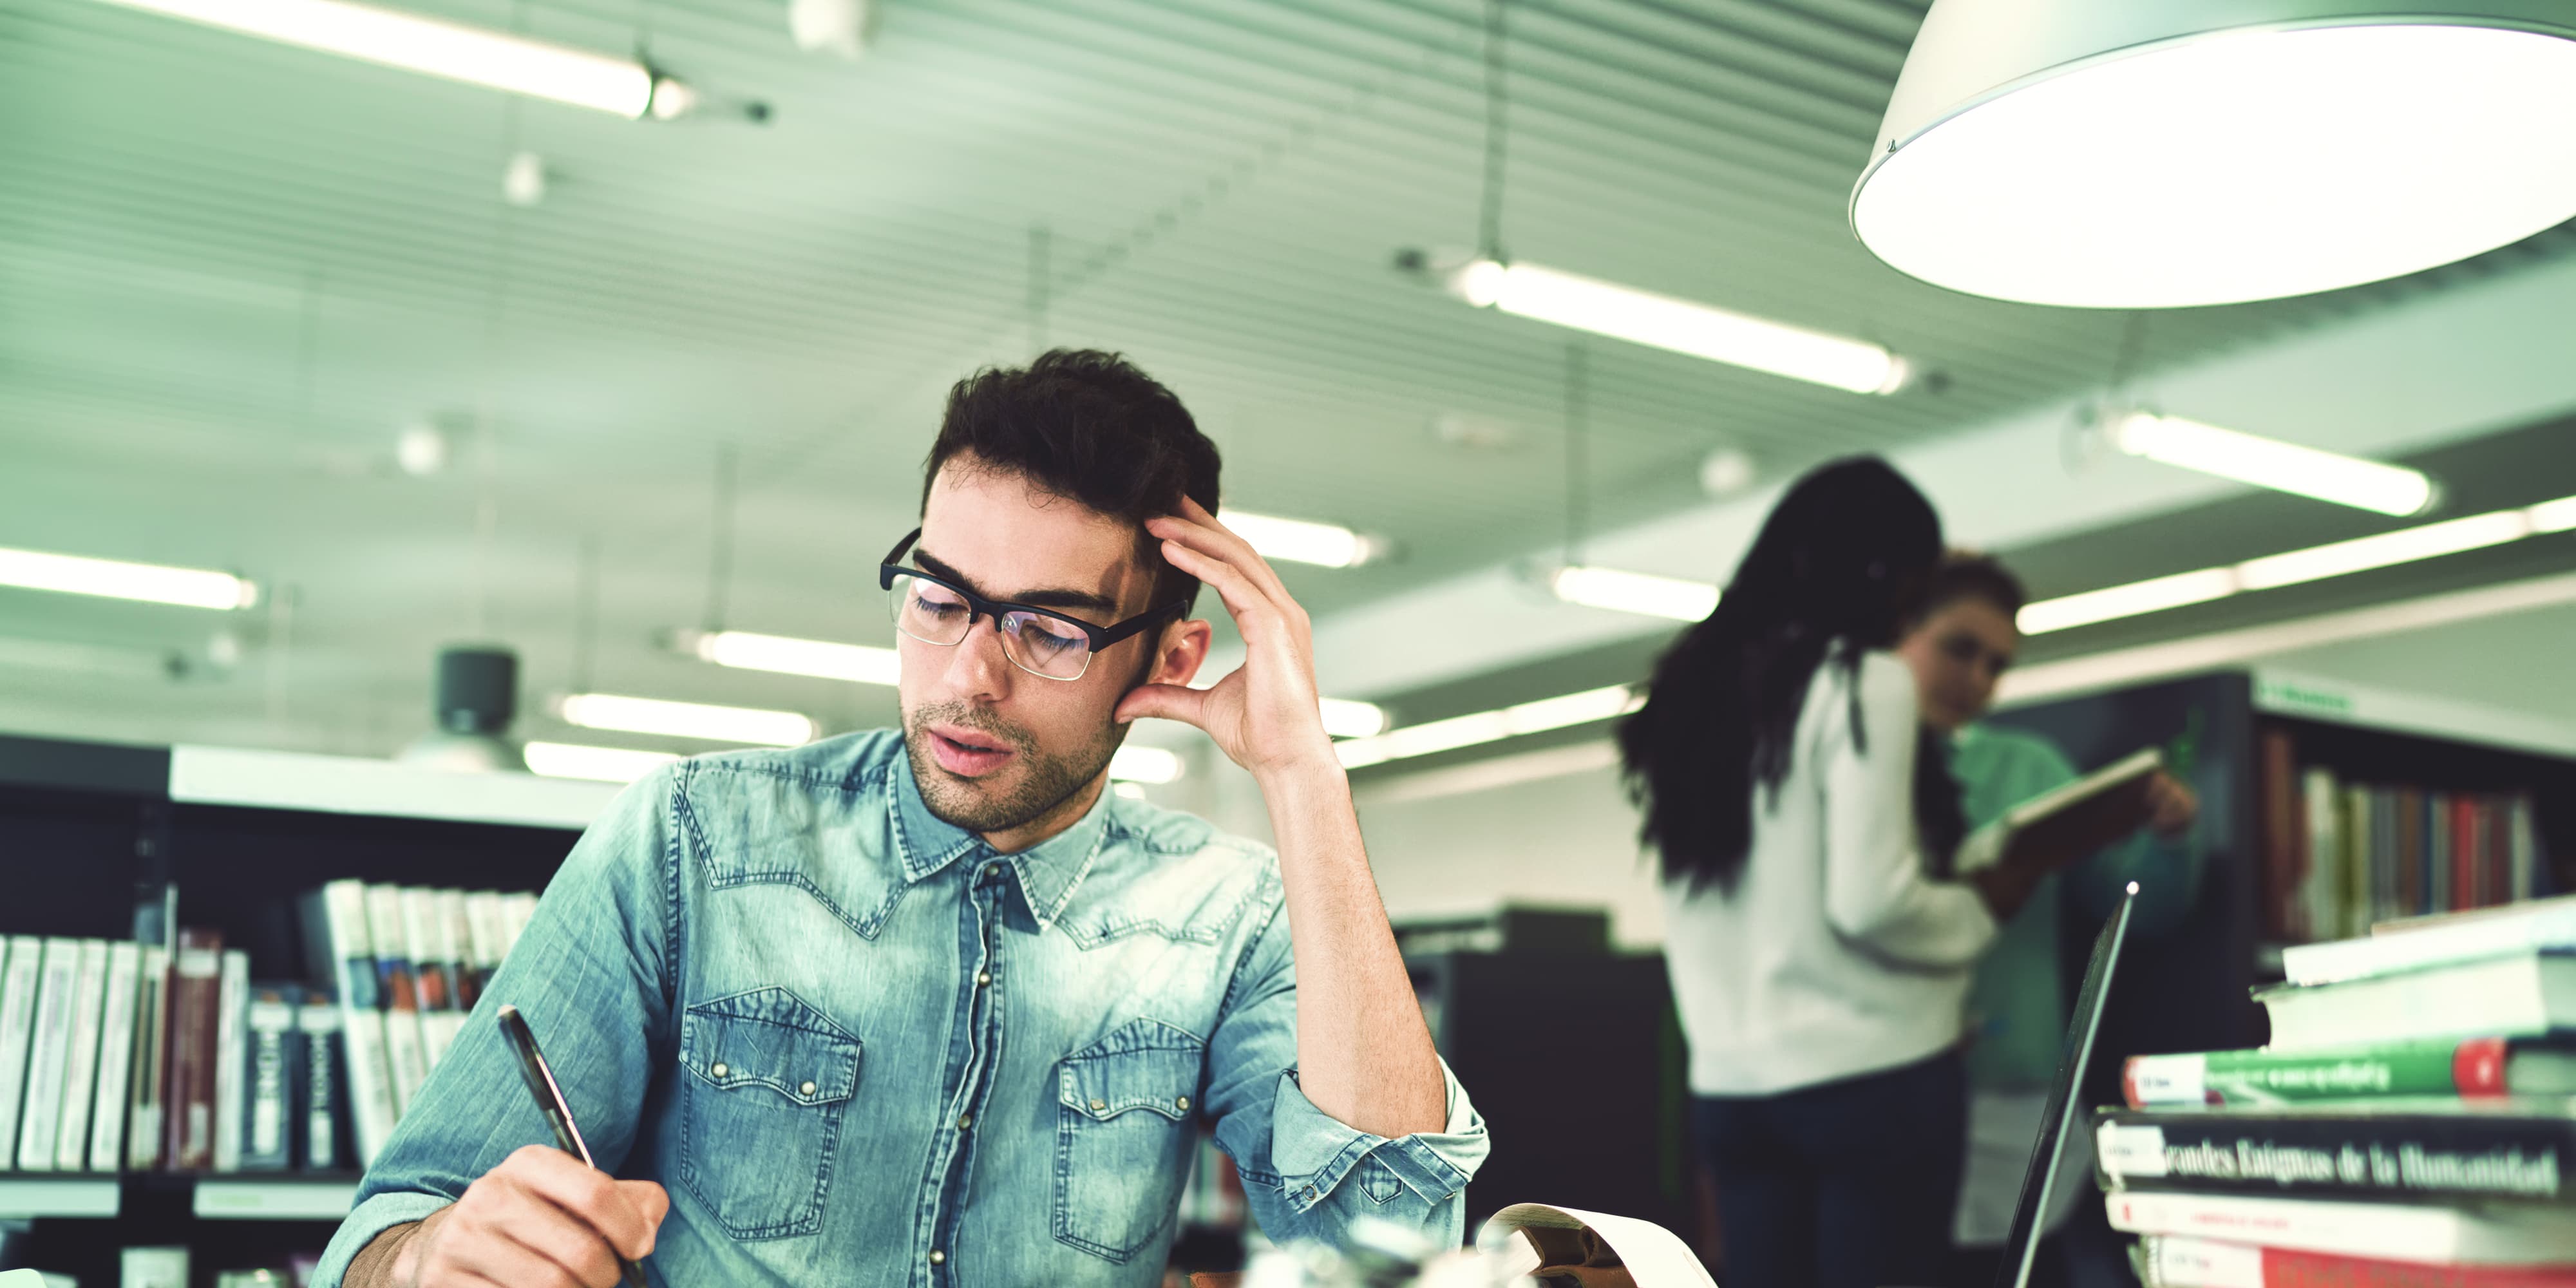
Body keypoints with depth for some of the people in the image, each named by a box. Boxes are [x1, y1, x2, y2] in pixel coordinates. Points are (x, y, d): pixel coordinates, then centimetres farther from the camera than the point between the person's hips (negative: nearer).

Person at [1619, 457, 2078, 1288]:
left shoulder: (1693, 692, 12)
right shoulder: (1866, 682, -8)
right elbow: (1869, 901, -16)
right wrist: (1984, 905, 1)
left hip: (1731, 1085, 7)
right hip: (1869, 1075, -7)